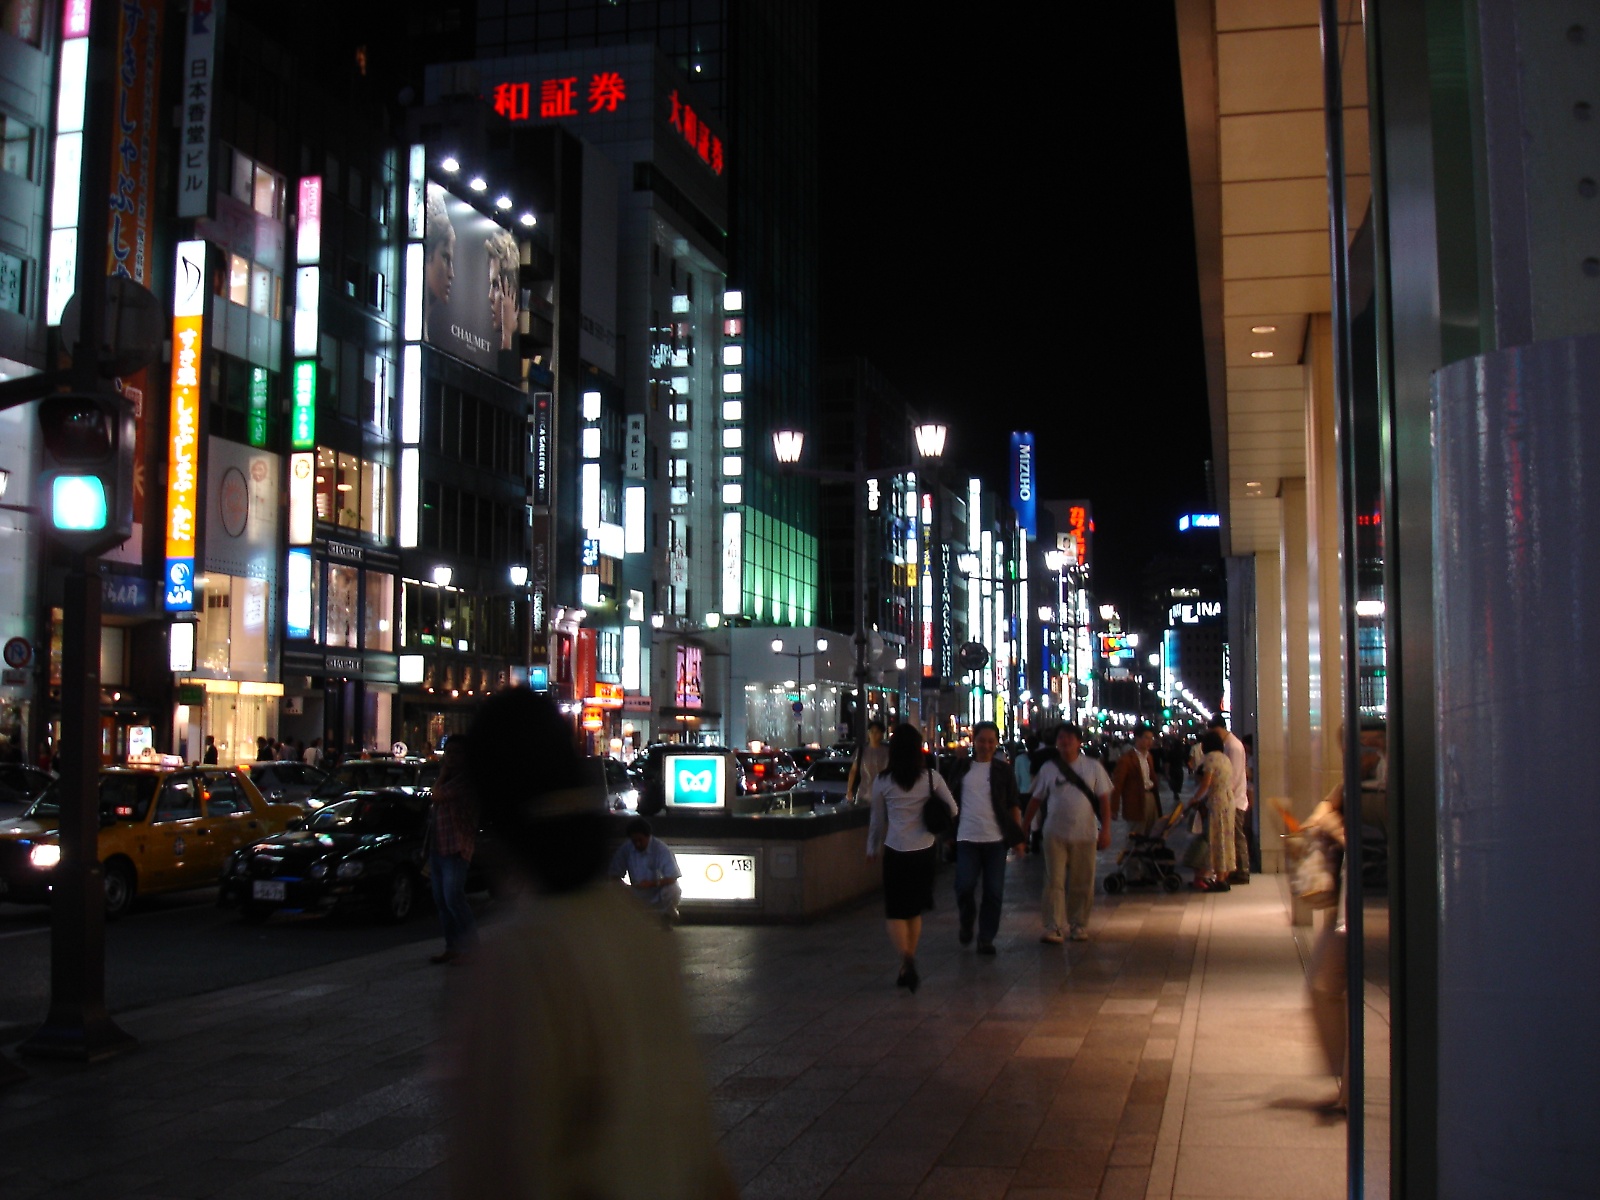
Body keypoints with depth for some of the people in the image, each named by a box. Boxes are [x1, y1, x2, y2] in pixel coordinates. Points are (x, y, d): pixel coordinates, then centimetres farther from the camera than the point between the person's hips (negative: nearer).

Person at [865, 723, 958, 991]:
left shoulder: (882, 781, -6)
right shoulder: (931, 778, -4)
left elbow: (877, 820, 5)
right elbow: (952, 810, 2)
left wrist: (872, 848, 18)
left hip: (895, 852, -2)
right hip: (925, 851, 2)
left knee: (895, 912, 4)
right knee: (914, 910, 17)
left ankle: (907, 960, -19)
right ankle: (908, 968, 22)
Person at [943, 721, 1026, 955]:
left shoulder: (1003, 770, 5)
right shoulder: (961, 769, 7)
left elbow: (1014, 805, 6)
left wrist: (1018, 837, -1)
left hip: (996, 839, 0)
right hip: (967, 838, 0)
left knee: (994, 892, 2)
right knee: (964, 887, -6)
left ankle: (986, 938, 13)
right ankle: (966, 924, 22)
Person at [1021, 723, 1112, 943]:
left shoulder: (1093, 767, 1)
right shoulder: (1048, 769, 3)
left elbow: (1104, 800, 1)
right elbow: (1036, 800, 8)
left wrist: (1105, 830, -7)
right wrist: (1023, 828, 7)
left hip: (1084, 834, 0)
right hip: (1055, 834, 0)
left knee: (1082, 884, 7)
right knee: (1054, 882, -4)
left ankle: (1078, 925, 21)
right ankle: (1053, 928, -3)